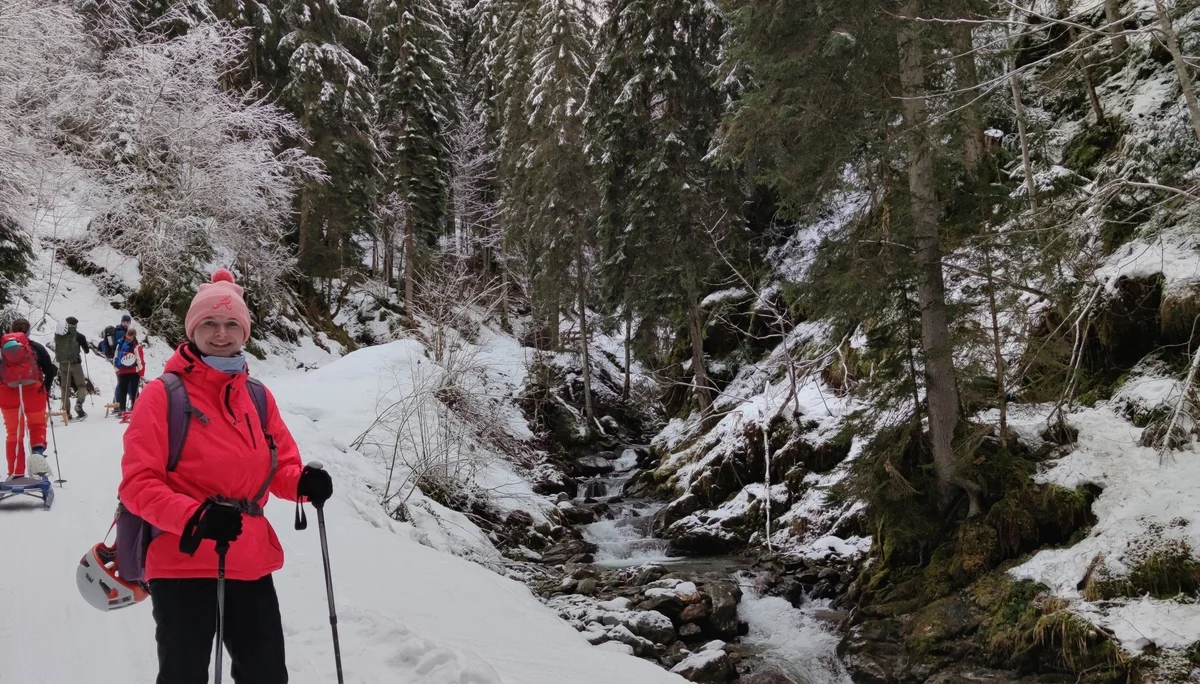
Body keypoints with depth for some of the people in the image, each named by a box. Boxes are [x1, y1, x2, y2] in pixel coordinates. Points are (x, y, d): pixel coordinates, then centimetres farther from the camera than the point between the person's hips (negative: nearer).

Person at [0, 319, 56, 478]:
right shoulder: (36, 348, -1)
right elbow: (51, 370, -5)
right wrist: (46, 388, 7)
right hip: (32, 392, -1)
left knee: (13, 432, 11)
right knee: (37, 424, 20)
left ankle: (16, 472, 9)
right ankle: (38, 447, -12)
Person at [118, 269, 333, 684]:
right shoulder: (164, 395, -7)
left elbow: (281, 465, 13)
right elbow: (137, 483, -11)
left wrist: (303, 482, -11)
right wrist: (194, 517, -26)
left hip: (252, 563, 5)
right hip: (183, 565, -5)